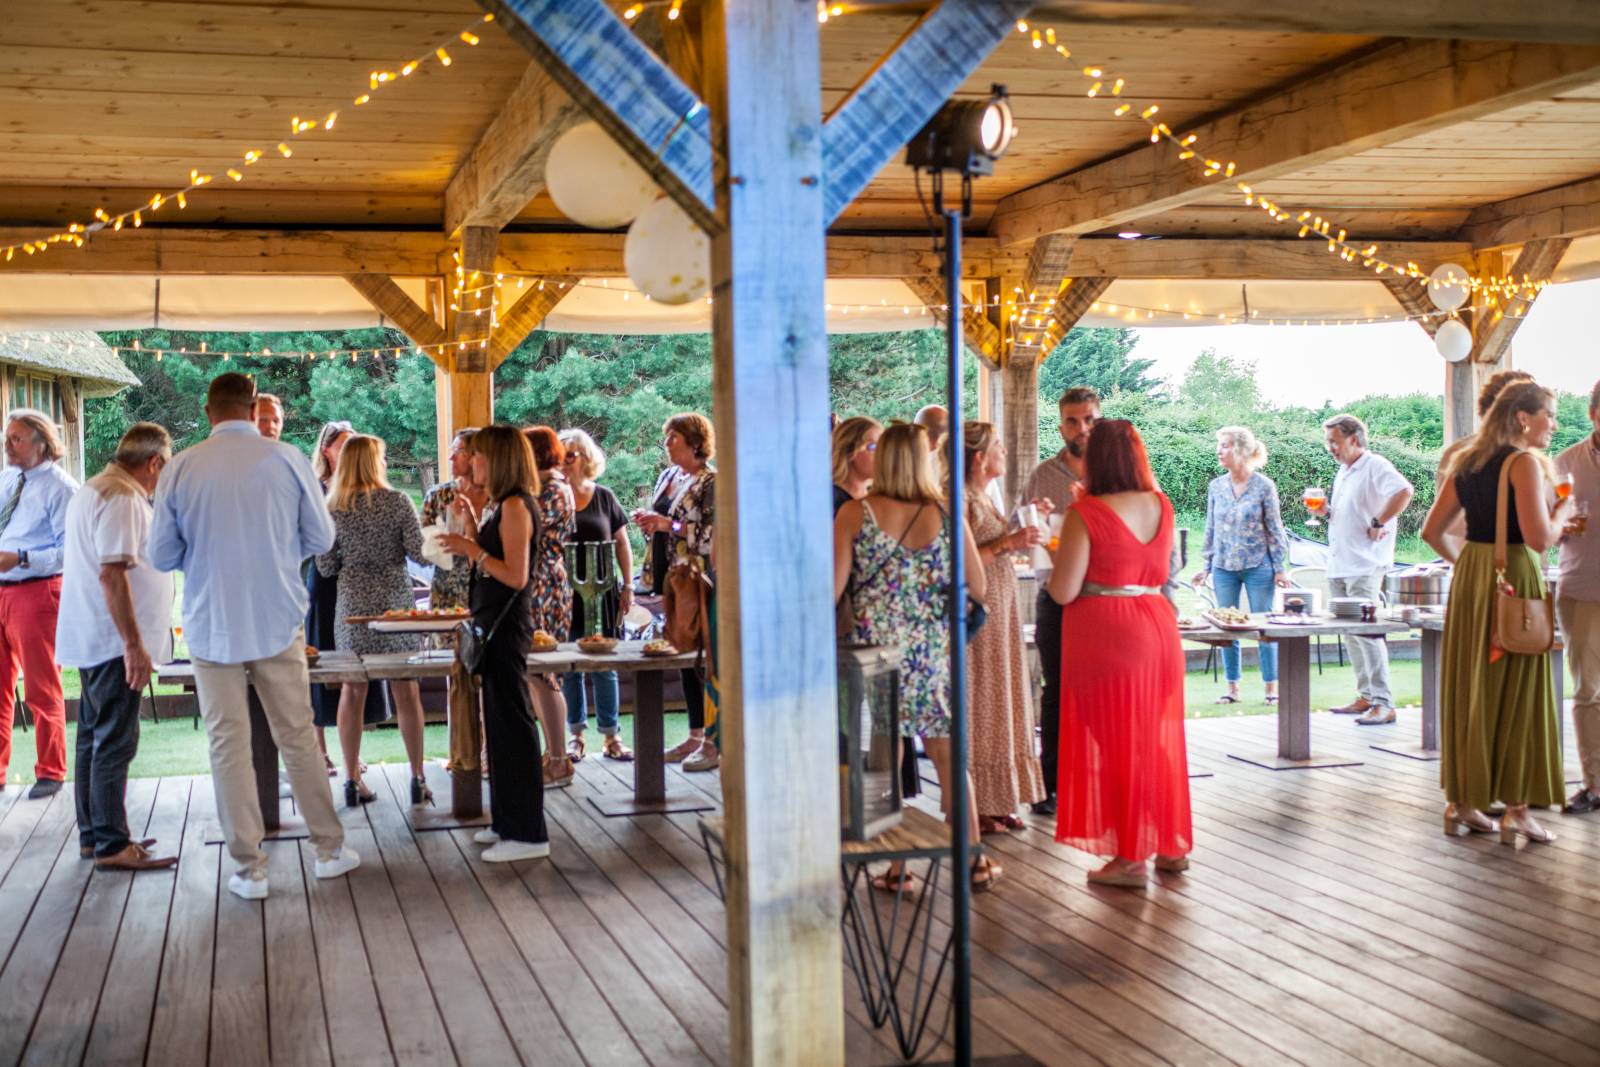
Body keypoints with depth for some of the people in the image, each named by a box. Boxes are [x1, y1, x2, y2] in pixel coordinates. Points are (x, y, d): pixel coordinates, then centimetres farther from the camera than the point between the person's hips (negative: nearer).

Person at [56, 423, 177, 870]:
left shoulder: (92, 491, 17)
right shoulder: (123, 498, -17)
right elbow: (112, 573, -25)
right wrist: (134, 644, -24)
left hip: (92, 641, 11)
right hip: (114, 642, -11)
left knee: (94, 740, 14)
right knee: (114, 744, -6)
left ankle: (93, 834, 22)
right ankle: (111, 844, -2)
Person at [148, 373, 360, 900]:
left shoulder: (181, 468, -5)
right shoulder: (287, 459, -6)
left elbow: (162, 554, 1)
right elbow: (320, 538, 1)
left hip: (212, 625, 0)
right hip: (278, 620, 0)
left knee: (228, 745, 7)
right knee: (297, 737, 12)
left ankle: (249, 869, 11)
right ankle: (329, 848, 21)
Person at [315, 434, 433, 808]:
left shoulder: (332, 508, 0)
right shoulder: (397, 501, -6)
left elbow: (326, 567, 2)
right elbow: (419, 552, -8)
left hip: (352, 605, 2)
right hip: (394, 602, -2)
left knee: (352, 692, 8)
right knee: (407, 693, 5)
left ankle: (353, 780, 10)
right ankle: (418, 780, 8)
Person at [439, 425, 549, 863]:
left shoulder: (515, 505, -15)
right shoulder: (499, 505, 14)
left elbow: (516, 576, -20)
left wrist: (471, 548, -19)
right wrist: (471, 524, 10)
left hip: (507, 625, -10)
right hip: (493, 623, 10)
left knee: (512, 723, -6)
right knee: (500, 722, 15)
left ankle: (528, 833, -1)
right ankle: (507, 821, 25)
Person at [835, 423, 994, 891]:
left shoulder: (855, 513, -6)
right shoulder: (947, 513, -2)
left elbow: (833, 588, -9)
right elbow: (978, 587, 1)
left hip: (875, 649, -1)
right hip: (933, 651, 2)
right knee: (950, 757, 13)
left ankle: (898, 869, 12)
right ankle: (974, 861, 20)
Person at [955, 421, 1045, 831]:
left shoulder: (984, 498, 14)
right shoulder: (960, 499, -15)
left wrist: (1020, 536, 11)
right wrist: (1008, 543, -23)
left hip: (1000, 610, 9)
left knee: (1002, 703, 12)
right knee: (978, 705, -3)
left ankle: (998, 801, 19)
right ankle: (974, 808, 5)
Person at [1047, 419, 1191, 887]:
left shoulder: (1086, 514, -13)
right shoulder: (1161, 505, 4)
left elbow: (1064, 591, -15)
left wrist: (1055, 553, 6)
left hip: (1106, 634, -6)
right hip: (1158, 624, 6)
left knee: (1116, 740, 3)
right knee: (1158, 737, 16)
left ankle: (1130, 857, 7)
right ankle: (1171, 844, 25)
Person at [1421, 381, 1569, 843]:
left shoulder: (1466, 462, 11)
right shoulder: (1525, 462, -11)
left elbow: (1432, 531, 13)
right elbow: (1539, 538, -18)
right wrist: (1562, 511, 0)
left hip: (1468, 579, 7)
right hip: (1513, 578, -7)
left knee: (1466, 689, 11)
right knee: (1517, 695, 1)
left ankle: (1460, 802, 17)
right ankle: (1515, 812, 6)